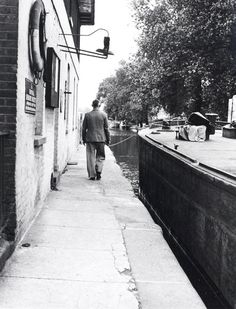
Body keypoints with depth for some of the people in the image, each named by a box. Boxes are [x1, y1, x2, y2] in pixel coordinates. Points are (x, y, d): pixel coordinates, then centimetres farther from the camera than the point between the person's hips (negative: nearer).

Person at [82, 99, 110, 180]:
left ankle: (92, 175, 7)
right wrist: (108, 139, 9)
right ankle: (98, 171, -9)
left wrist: (84, 139, 12)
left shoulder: (87, 115, 0)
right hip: (101, 139, 0)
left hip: (90, 139, 0)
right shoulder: (103, 115, -2)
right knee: (100, 157, 11)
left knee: (91, 157, 7)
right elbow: (106, 128, 1)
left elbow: (84, 128, 3)